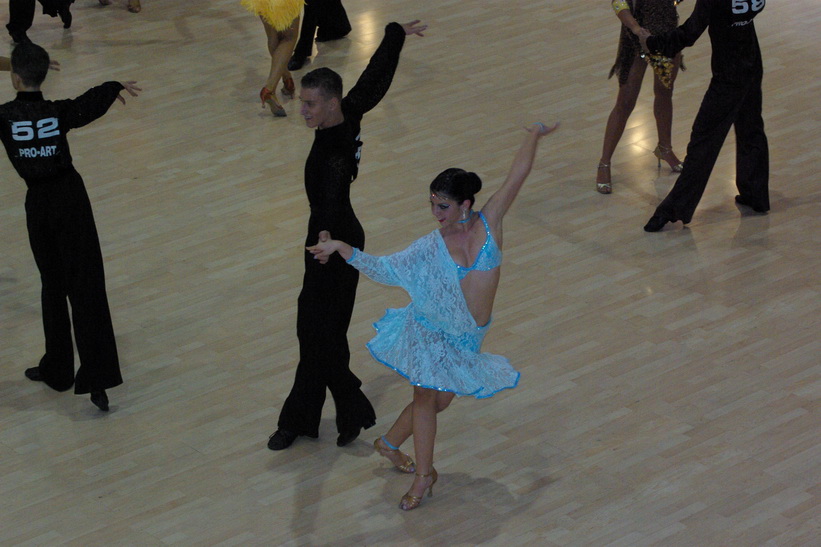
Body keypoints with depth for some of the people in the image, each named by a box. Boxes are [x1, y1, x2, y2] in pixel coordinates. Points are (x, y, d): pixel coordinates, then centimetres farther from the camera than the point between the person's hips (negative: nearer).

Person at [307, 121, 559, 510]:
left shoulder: (489, 222, -10)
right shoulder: (431, 246, -10)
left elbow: (517, 177, -4)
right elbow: (382, 268, -8)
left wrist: (534, 137, 2)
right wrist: (340, 248, -19)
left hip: (467, 338, 2)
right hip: (430, 329, -2)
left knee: (440, 400, 12)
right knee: (426, 393, -11)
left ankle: (389, 443, 34)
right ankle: (424, 474, -1)